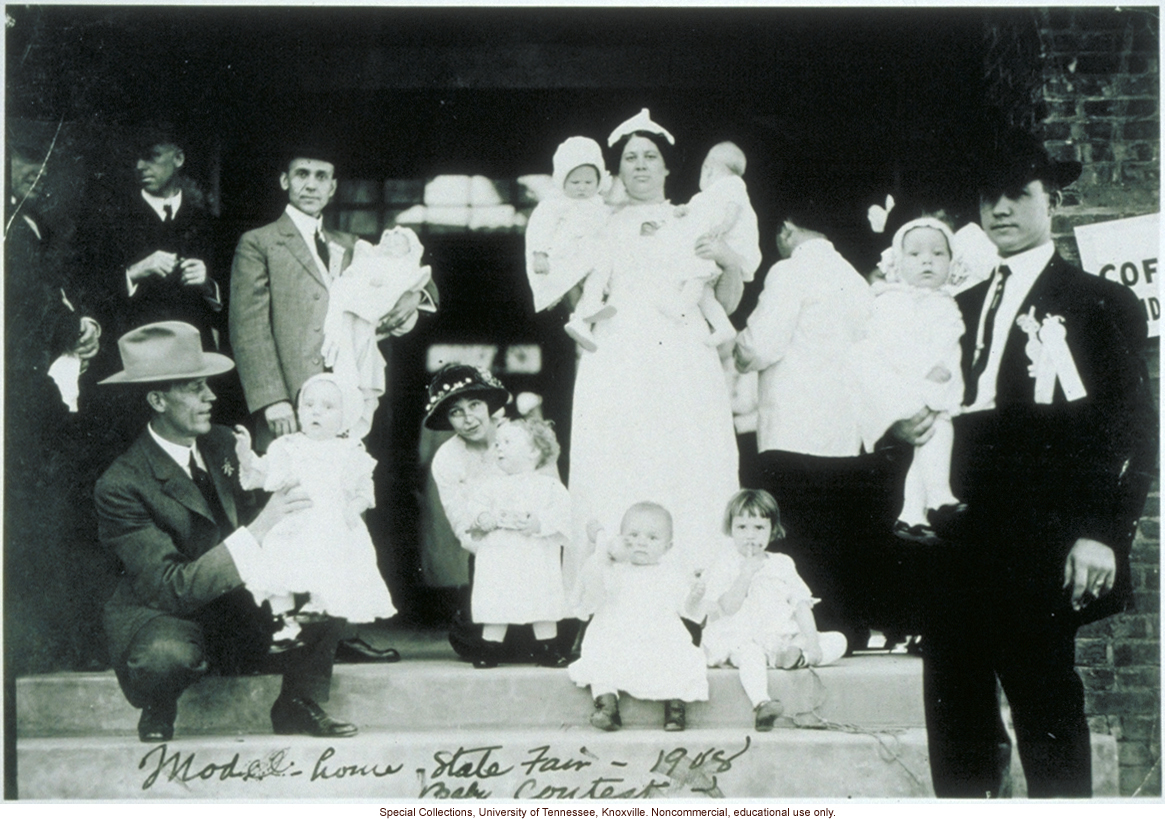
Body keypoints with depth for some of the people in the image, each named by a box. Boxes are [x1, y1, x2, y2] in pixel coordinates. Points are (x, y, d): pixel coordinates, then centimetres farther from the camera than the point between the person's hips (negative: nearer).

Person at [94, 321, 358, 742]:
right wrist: (257, 530, -37)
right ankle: (156, 721, -3)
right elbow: (172, 589, -28)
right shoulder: (121, 485, -20)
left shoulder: (222, 443, 2)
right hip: (164, 621, -6)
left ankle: (298, 705, 3)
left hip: (240, 610, 6)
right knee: (166, 655, -40)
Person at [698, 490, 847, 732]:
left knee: (837, 641, -10)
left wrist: (811, 640, -8)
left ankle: (795, 656, -33)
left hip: (783, 638, 5)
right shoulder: (724, 566, 4)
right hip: (740, 637, -4)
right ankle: (761, 703, -57)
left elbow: (801, 605, 7)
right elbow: (727, 608, -9)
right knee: (749, 652, -41)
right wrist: (747, 573, -15)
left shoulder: (782, 564, 14)